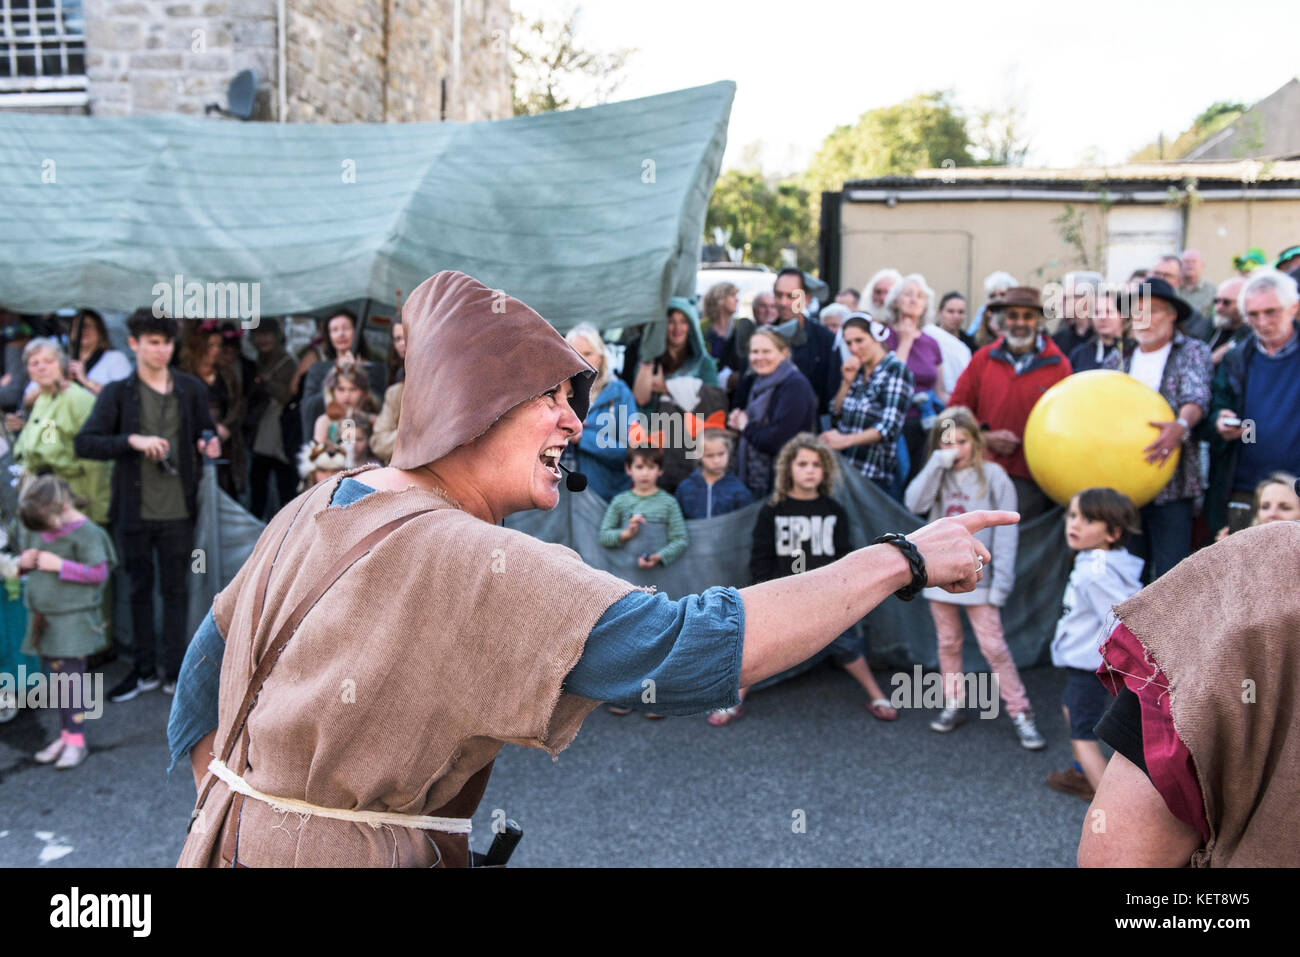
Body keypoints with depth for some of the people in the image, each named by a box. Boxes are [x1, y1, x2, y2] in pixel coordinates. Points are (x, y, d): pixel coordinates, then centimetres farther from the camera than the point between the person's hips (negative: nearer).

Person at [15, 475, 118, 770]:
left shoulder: (85, 532, -14)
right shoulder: (36, 528, 6)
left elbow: (99, 572, -16)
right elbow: (26, 552, 19)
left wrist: (59, 565, -21)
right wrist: (24, 561, -5)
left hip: (73, 618, -7)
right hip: (43, 617, 7)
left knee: (71, 678, -4)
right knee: (55, 677, 13)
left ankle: (76, 740, 5)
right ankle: (66, 734, 23)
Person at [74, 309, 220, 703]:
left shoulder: (192, 389, 4)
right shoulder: (117, 393, -1)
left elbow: (205, 433, 14)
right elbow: (84, 443, -9)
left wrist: (210, 444, -9)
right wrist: (132, 440, -22)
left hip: (178, 508, 0)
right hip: (134, 509, 0)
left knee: (176, 589, 6)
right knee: (140, 589, 12)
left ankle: (175, 671, 16)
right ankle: (144, 670, 24)